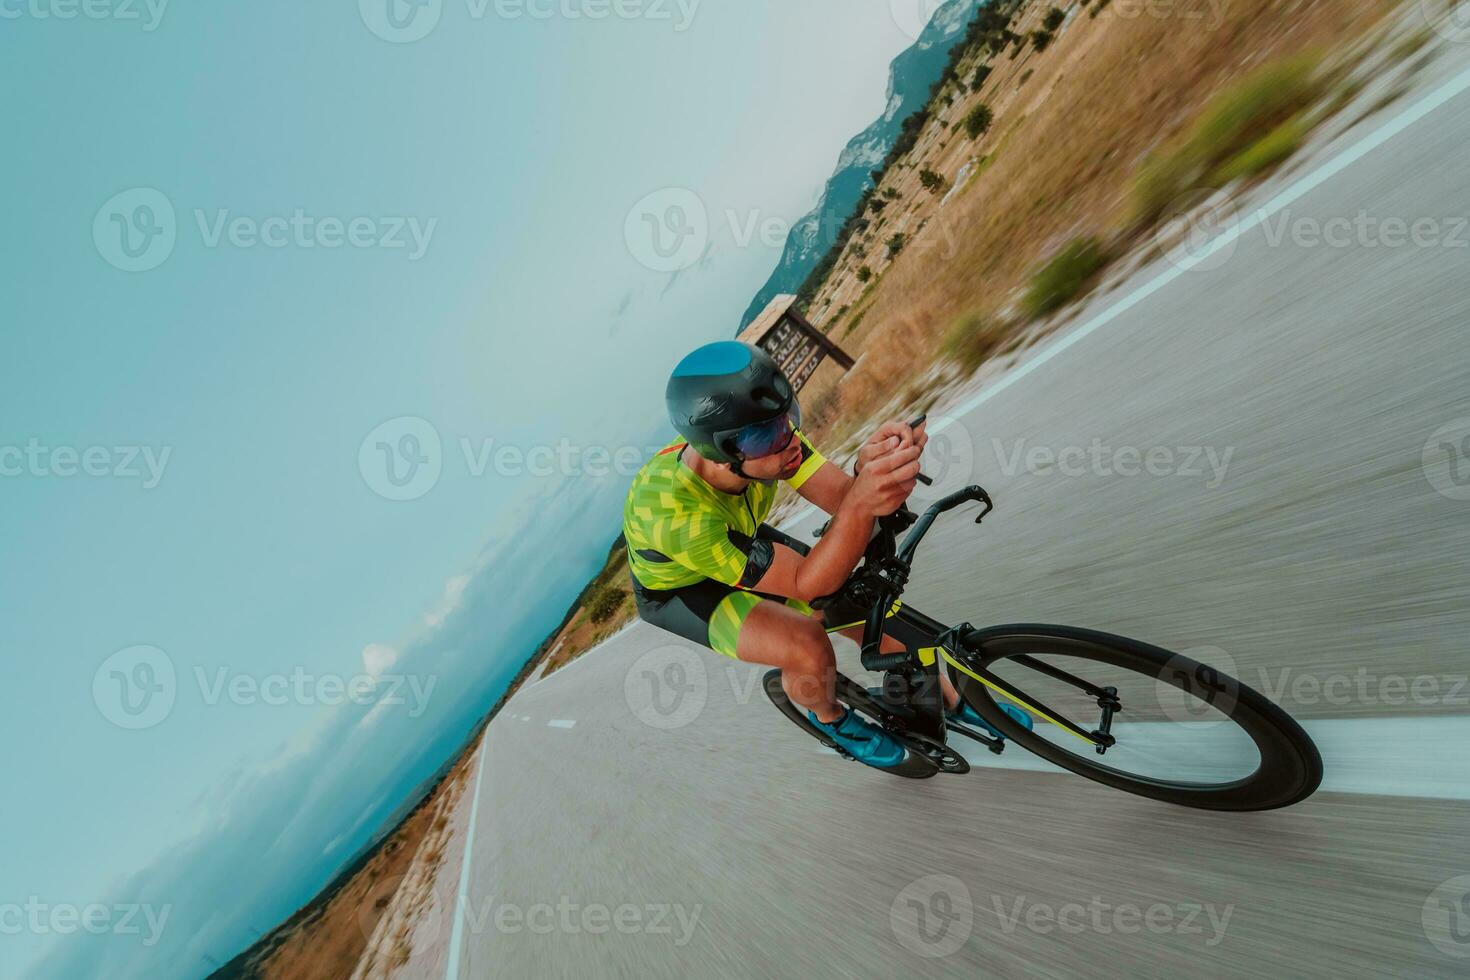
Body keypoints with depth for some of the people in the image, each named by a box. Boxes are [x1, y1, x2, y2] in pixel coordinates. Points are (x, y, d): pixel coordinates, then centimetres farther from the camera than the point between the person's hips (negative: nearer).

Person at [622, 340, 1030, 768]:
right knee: (808, 647, -27)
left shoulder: (765, 434, -26)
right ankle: (829, 717, 11)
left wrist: (871, 471, -50)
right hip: (679, 588, -5)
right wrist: (861, 504, -55)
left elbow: (842, 498, -27)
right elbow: (807, 585, -39)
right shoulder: (675, 510, -42)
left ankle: (952, 700, 25)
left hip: (741, 541, 5)